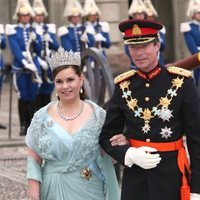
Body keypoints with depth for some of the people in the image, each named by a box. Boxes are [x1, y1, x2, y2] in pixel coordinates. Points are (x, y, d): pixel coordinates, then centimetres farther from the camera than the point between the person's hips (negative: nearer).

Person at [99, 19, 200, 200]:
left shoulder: (182, 82, -8)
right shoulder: (123, 85, 1)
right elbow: (107, 137, 7)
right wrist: (130, 155, -12)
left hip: (172, 177, -2)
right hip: (134, 178, 2)